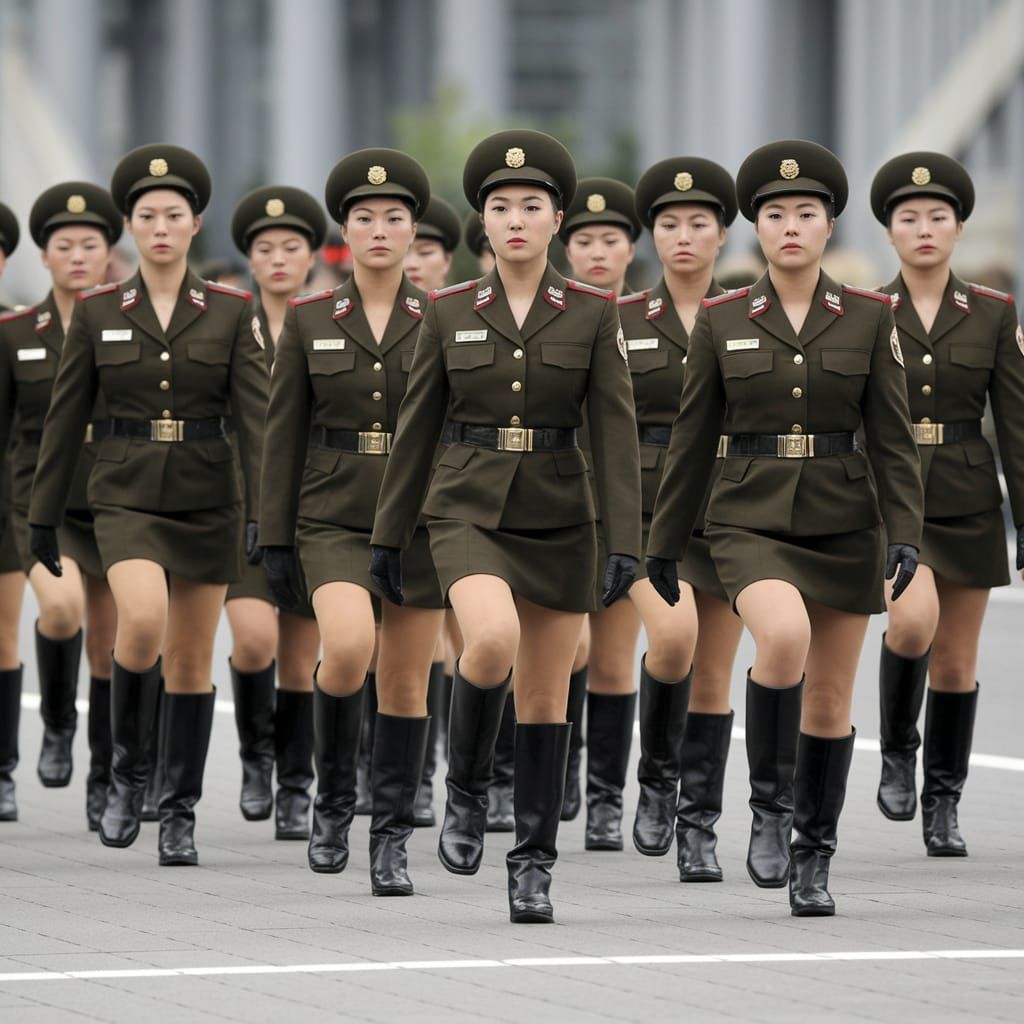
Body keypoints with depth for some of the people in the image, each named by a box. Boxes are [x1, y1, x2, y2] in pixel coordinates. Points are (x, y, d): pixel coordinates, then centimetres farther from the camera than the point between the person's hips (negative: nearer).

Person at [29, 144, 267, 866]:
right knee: (143, 623, -26)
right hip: (127, 497, -1)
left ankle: (181, 815, 15)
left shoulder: (230, 312, 1)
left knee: (192, 661, 4)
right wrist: (44, 516, 6)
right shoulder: (98, 312, 3)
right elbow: (65, 419, 6)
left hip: (208, 498, 1)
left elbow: (255, 418, -4)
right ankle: (129, 765, -2)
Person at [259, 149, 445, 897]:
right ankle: (334, 794, 0)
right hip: (335, 520, -1)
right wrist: (275, 541, 0)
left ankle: (392, 842, 13)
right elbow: (285, 436, 4)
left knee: (406, 682, 2)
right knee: (348, 649, -24)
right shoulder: (309, 321, 4)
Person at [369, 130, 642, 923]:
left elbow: (616, 432, -2)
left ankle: (534, 864, 16)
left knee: (545, 700, 4)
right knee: (494, 641, -28)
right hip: (469, 510, -1)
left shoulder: (593, 314, 0)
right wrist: (389, 537, 8)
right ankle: (466, 790, -5)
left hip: (559, 521, 1)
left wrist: (625, 545, -9)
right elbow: (417, 429, 8)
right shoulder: (450, 313, 3)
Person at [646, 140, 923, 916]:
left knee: (829, 703, 5)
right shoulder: (722, 322, 2)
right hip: (752, 524, -1)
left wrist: (906, 535, -11)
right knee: (784, 638, -30)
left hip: (844, 525, 1)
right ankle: (770, 802, -10)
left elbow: (893, 439, 0)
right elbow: (692, 441, 6)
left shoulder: (869, 320, 2)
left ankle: (814, 862, 21)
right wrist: (664, 545, 8)